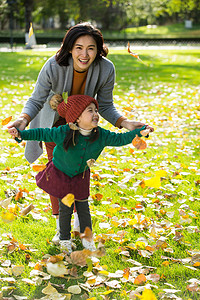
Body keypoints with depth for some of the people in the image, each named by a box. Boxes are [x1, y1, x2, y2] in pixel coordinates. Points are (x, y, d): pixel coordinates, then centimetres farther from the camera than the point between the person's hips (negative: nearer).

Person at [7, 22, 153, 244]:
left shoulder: (106, 70, -30)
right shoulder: (54, 67, -37)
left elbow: (105, 107, -15)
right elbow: (36, 101, -26)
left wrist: (125, 123, -31)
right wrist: (24, 119, -47)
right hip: (55, 121, -2)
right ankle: (61, 227, 19)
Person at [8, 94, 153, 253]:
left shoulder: (101, 135, -19)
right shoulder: (63, 133, -29)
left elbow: (119, 139, -7)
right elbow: (43, 133, -20)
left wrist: (139, 132, -14)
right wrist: (21, 133, -27)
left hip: (81, 176, 3)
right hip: (60, 174, -3)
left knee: (83, 208, 10)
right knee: (66, 209, 7)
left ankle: (87, 238, 30)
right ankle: (65, 240, 27)